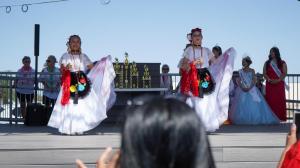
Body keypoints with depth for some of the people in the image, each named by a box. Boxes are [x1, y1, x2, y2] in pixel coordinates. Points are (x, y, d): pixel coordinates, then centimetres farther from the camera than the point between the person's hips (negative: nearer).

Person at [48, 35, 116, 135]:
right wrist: (65, 69, -19)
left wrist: (101, 63, 0)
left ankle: (79, 128, 0)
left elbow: (92, 67, 12)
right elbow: (61, 69, 3)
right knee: (69, 106, -9)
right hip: (69, 83, -2)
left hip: (82, 84, 2)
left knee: (81, 106, -3)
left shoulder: (83, 56, 15)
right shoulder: (66, 56, 9)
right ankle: (68, 128, -7)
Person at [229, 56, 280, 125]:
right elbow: (238, 81, 4)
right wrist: (242, 87, -13)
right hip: (243, 90, 1)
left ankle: (255, 119, -5)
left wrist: (249, 88, -16)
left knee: (254, 104, -10)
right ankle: (242, 120, -5)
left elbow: (254, 81, -3)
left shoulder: (252, 71, 3)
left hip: (251, 90, -1)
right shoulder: (240, 71, 8)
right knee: (242, 105, -8)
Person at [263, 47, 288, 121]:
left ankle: (280, 117, -5)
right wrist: (269, 80, -12)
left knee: (280, 100, -6)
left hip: (279, 85, -1)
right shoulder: (267, 63, 13)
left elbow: (284, 73, -2)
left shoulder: (282, 63, 7)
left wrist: (278, 80, -16)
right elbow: (264, 73, 5)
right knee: (270, 100, -6)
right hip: (270, 85, 1)